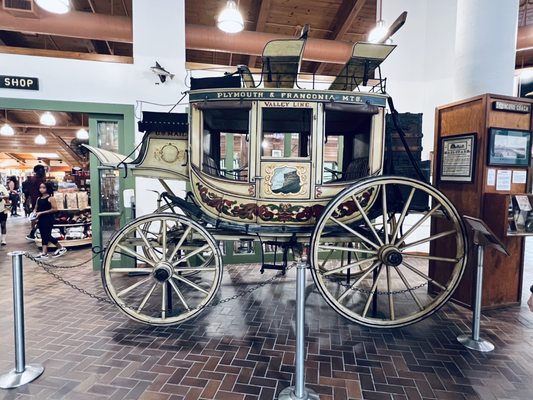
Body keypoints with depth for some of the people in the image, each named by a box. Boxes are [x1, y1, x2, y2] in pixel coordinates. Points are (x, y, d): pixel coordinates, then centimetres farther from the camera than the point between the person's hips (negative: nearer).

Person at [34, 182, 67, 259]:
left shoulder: (50, 198, -9)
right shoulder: (38, 199, 11)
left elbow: (54, 209, -16)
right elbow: (36, 208, 20)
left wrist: (42, 212, -17)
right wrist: (35, 213, -3)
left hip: (48, 219, -7)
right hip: (41, 220, 7)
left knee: (47, 236, -4)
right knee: (44, 236, 8)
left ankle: (61, 248, 12)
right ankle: (44, 253, 10)